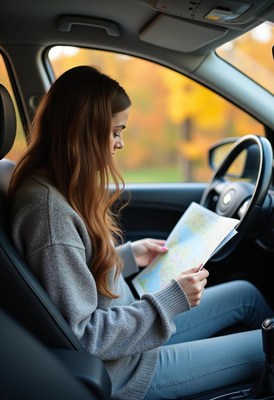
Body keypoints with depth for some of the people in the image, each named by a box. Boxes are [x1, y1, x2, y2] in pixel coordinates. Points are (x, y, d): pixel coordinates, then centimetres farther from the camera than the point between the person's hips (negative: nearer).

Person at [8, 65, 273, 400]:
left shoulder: (60, 187, -1)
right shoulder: (48, 208, -30)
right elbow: (81, 336, -28)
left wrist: (128, 255, 6)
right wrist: (170, 301, -23)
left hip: (130, 326, 9)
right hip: (120, 370, -9)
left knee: (245, 294, 16)